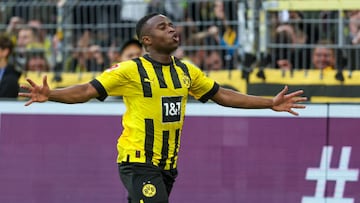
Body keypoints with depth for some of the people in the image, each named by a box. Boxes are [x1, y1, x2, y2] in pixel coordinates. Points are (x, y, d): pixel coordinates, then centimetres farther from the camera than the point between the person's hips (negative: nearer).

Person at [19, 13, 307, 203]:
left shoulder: (186, 72, 9)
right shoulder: (131, 71, -10)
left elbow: (223, 95, 17)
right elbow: (87, 91, -13)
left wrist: (271, 103, 16)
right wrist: (49, 95, -30)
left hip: (167, 163, 6)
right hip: (138, 161, -6)